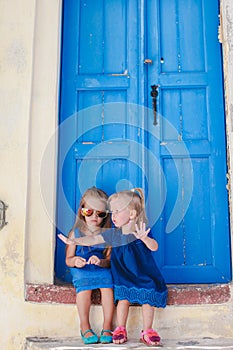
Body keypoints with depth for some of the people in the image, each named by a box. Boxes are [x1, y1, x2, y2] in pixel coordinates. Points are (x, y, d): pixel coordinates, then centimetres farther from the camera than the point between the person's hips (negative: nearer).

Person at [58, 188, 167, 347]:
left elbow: (154, 247, -29)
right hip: (124, 277, 2)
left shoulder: (142, 232, -16)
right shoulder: (114, 234, -3)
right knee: (123, 298, -11)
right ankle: (121, 329, 7)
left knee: (147, 300, -10)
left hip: (144, 276, -2)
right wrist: (75, 241, -9)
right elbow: (94, 239, 0)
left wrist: (144, 238, -50)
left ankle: (147, 331, 7)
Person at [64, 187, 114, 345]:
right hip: (81, 270, 0)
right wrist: (75, 261, -20)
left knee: (107, 285, -28)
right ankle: (85, 327, -18)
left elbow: (109, 259, -2)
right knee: (84, 286, -31)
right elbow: (68, 259, 3)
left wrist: (101, 262, -24)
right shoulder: (76, 233, 4)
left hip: (102, 269, 1)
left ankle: (107, 327, -17)